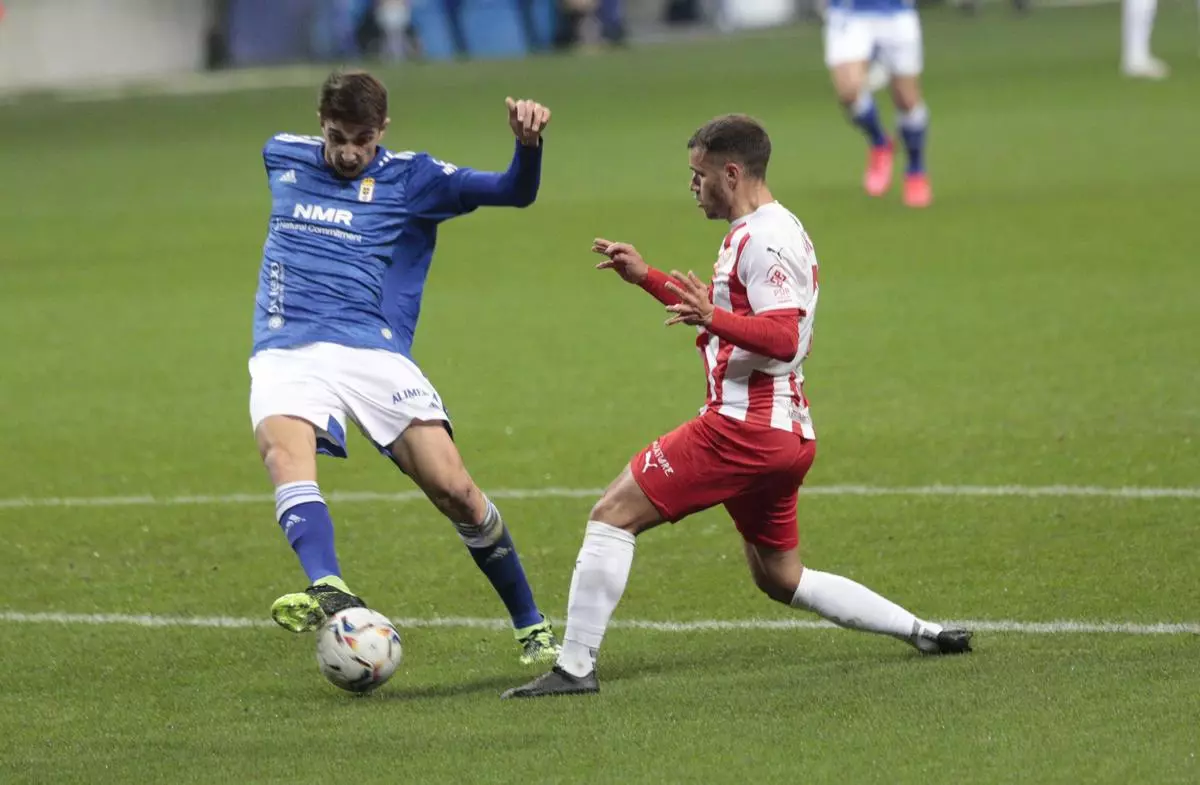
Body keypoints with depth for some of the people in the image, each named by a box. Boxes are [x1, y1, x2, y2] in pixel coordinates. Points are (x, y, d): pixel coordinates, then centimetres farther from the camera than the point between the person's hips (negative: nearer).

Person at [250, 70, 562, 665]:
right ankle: (329, 591, -54)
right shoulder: (282, 157, 15)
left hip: (375, 353, -1)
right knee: (283, 449, -32)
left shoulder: (410, 178, 5)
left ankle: (531, 626, 8)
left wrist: (528, 143, -24)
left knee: (453, 488, -11)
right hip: (287, 354, 1)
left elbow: (515, 192, -3)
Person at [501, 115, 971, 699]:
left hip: (744, 426, -11)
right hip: (787, 431, 11)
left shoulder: (762, 238, -12)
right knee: (780, 579, 20)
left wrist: (711, 316, -38)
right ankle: (924, 633, 15)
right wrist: (646, 278, 31)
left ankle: (575, 666, -13)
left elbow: (784, 339, -23)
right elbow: (733, 313, 34)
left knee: (613, 514, -9)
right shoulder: (761, 233, 20)